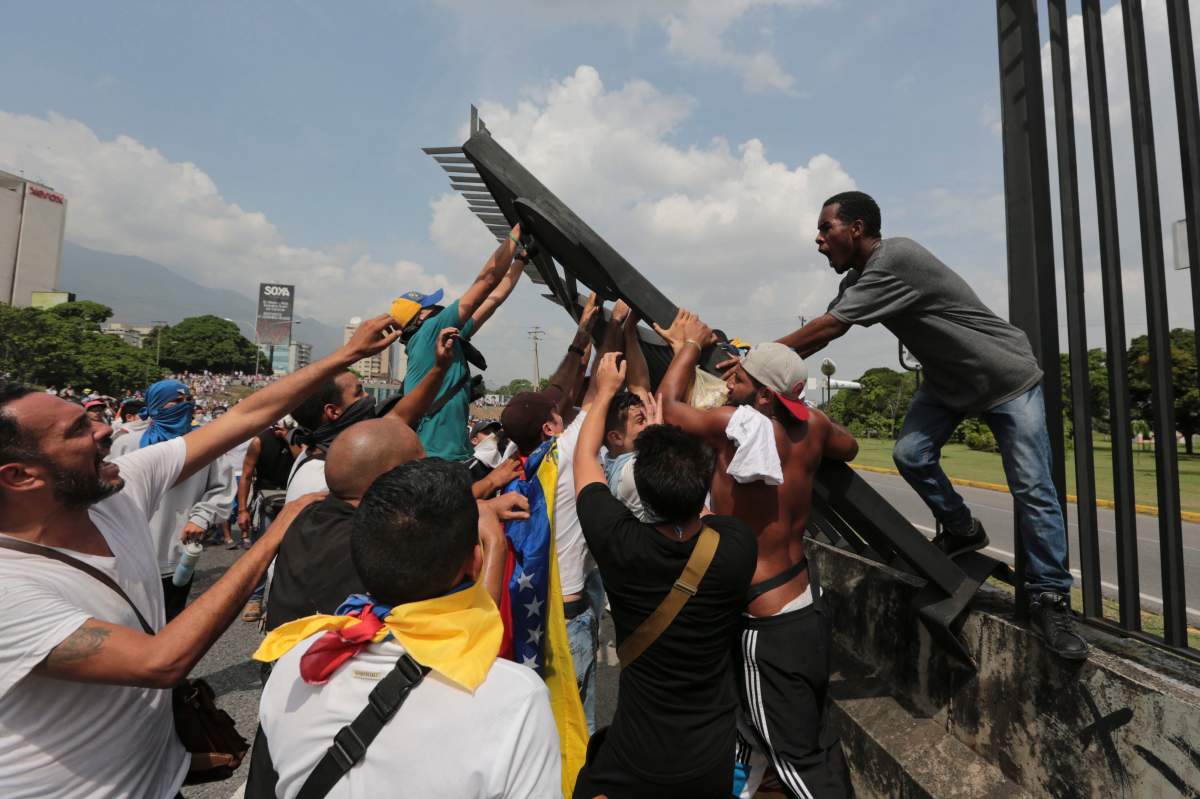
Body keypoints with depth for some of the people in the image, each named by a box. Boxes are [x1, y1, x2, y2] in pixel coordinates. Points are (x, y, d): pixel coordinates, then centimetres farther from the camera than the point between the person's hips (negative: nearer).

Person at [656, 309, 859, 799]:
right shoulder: (813, 424, -5)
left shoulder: (739, 425, -24)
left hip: (768, 622, -8)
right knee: (817, 737, 24)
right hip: (808, 605, 8)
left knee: (798, 760, 10)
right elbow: (848, 448, 19)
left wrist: (690, 343, 6)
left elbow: (668, 406, -9)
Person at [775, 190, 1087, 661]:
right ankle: (961, 531, 13)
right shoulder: (859, 278, 0)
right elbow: (823, 333, -6)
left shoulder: (895, 259, -28)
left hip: (1007, 378, -7)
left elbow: (827, 328, -32)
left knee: (1032, 489, -7)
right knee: (910, 454, -11)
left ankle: (1050, 600, 7)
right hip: (947, 379, 7)